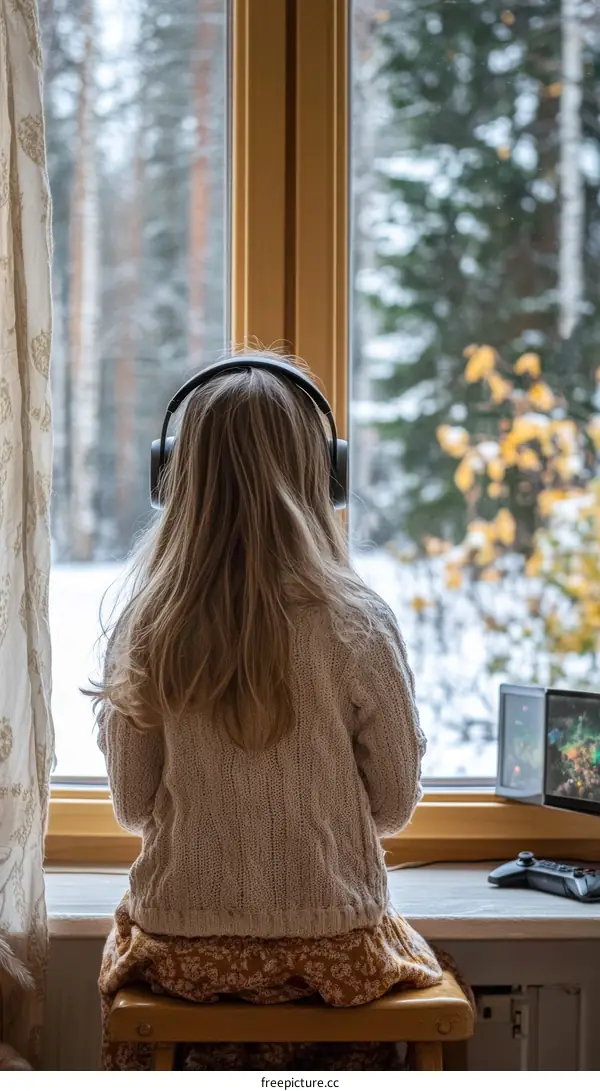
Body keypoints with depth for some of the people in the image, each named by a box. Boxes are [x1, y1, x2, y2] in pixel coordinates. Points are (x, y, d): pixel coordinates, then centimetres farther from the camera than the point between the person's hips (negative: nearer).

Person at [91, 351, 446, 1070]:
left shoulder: (147, 627, -11)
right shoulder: (358, 624, -15)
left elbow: (132, 808, -1)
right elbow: (394, 805, -5)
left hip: (183, 950, 1)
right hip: (331, 950, -1)